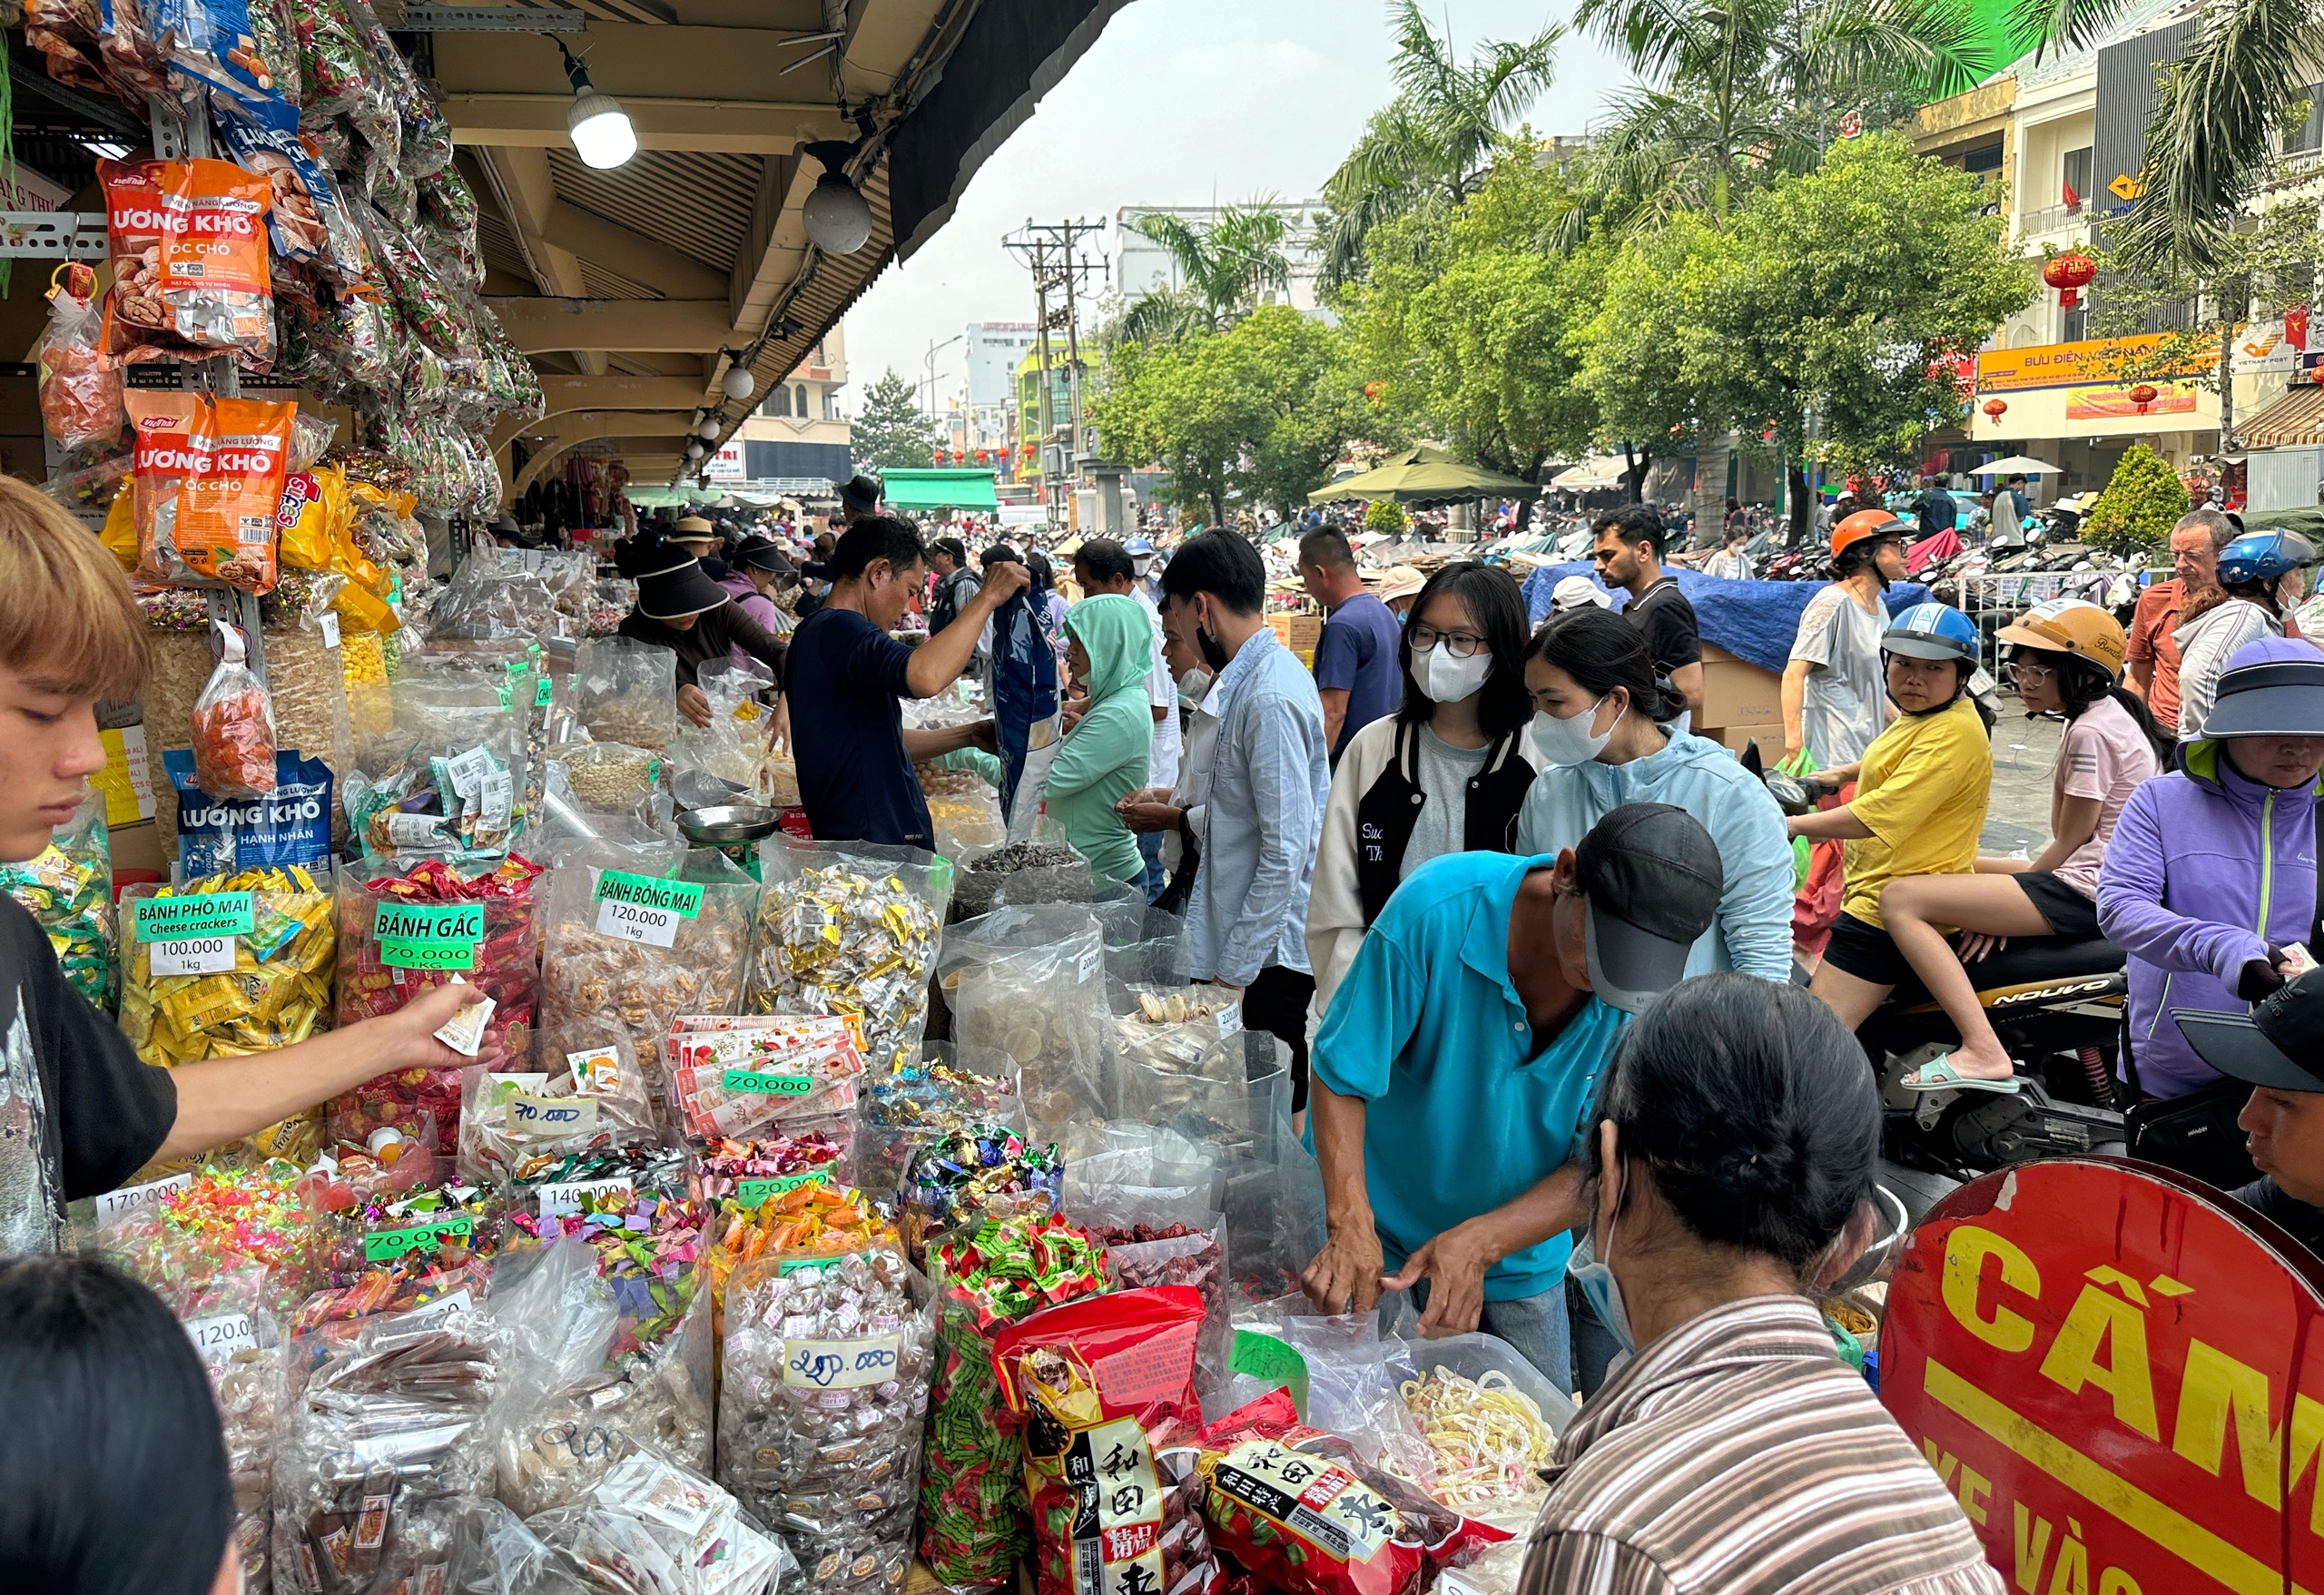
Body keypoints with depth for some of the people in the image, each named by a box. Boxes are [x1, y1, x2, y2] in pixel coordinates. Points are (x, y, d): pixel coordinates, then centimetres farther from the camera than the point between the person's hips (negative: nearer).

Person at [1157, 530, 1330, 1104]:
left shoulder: (1270, 697, -21)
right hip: (1235, 940, 9)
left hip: (1266, 958, -9)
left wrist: (1234, 972, -20)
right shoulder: (1250, 678, 10)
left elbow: (1285, 851, -23)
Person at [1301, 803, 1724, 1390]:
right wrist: (1350, 1222, -35)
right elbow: (1341, 1075, -22)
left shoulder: (1654, 990, -21)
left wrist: (1481, 1242, -31)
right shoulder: (1440, 907, -29)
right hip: (1378, 1238, -2)